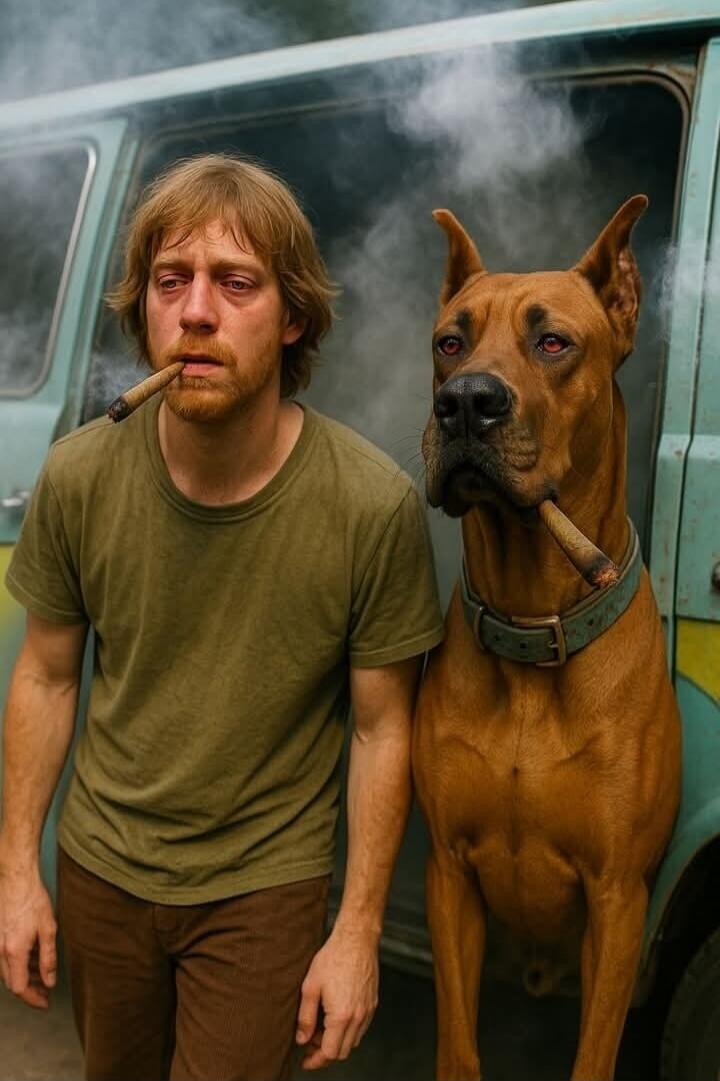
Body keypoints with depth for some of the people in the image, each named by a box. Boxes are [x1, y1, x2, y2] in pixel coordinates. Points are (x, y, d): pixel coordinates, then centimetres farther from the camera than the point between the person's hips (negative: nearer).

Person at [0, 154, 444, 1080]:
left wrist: (358, 932, -8)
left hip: (266, 888, -3)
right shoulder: (78, 478, -15)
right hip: (100, 867, 4)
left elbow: (382, 729, -12)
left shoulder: (374, 506, -23)